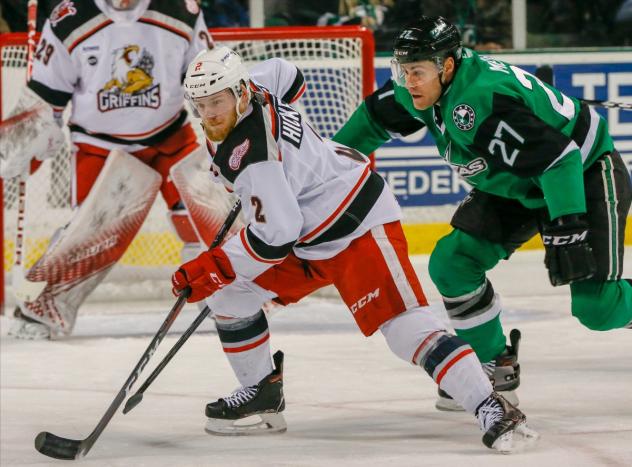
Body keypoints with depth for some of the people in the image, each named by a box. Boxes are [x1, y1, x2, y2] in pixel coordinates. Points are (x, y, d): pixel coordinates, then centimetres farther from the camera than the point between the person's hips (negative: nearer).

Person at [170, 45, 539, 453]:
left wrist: (214, 266, -22)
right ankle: (262, 396, 21)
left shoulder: (252, 153, -29)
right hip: (308, 238, 11)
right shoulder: (252, 92, -3)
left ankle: (493, 412, -27)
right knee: (228, 293, 8)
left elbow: (278, 232, -30)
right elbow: (283, 73, 21)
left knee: (403, 324, -23)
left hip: (359, 227, -11)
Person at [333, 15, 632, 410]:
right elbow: (377, 116, 12)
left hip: (584, 173, -9)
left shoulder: (481, 101, -36)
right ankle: (496, 365, 12)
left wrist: (565, 229, -45)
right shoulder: (427, 88, -9)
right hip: (516, 186, 9)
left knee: (596, 307, -16)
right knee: (452, 263, -4)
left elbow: (557, 156, -41)